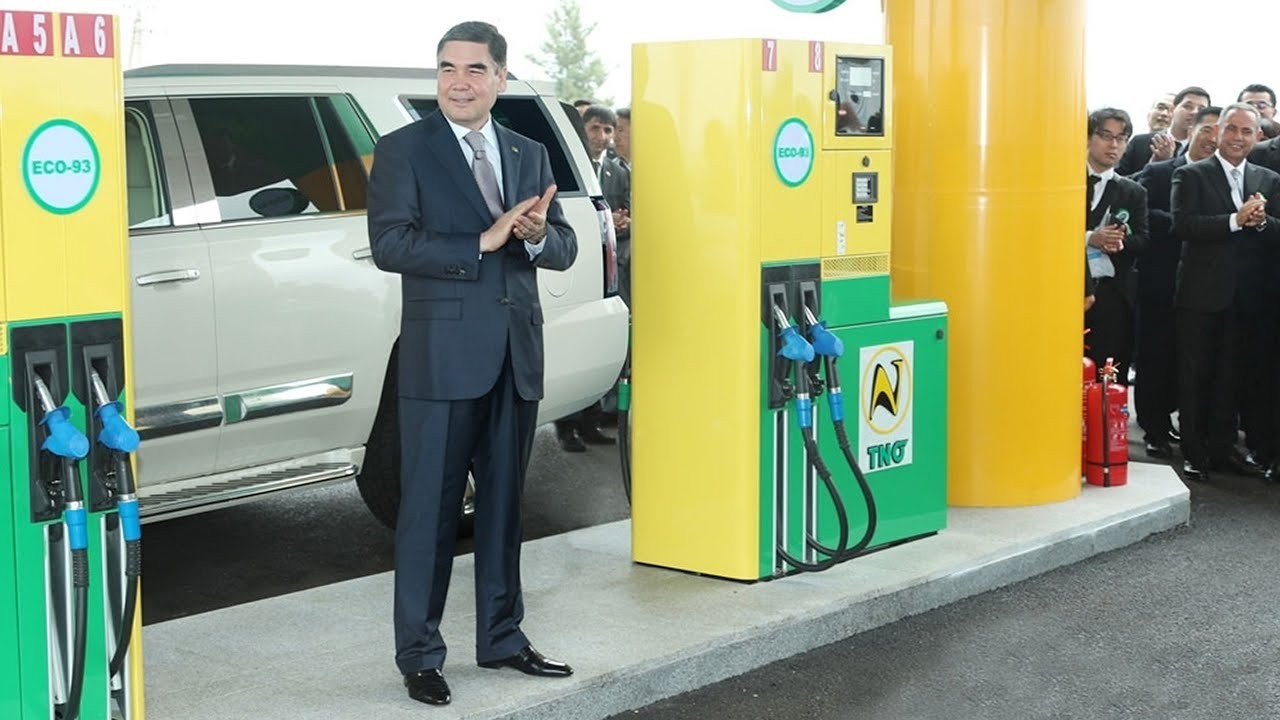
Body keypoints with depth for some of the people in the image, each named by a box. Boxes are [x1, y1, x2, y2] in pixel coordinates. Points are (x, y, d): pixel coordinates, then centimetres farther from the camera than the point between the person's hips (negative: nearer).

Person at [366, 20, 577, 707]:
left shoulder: (530, 155, 13)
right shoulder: (403, 151, -3)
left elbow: (565, 249, 9)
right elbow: (388, 244, -14)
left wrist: (537, 234, -14)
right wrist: (483, 242, -21)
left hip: (516, 355, 5)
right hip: (443, 355, -5)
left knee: (503, 503, 14)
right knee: (430, 510, 0)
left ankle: (501, 637, 26)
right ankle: (419, 653, 10)